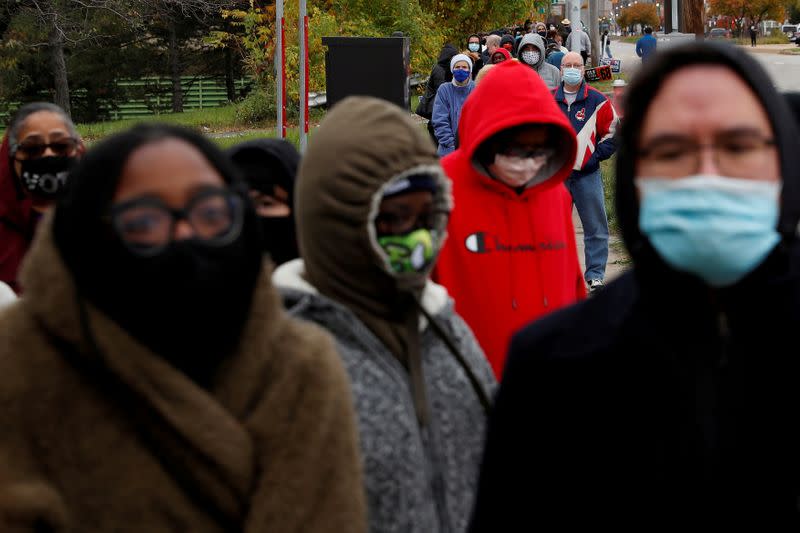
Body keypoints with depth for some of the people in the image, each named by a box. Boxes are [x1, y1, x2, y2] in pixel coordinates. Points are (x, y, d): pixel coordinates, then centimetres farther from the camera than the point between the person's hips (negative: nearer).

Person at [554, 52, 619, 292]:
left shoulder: (597, 101, 1)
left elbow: (613, 132, 4)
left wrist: (597, 155, -4)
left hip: (587, 174, -2)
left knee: (595, 227, -2)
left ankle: (595, 275, 4)